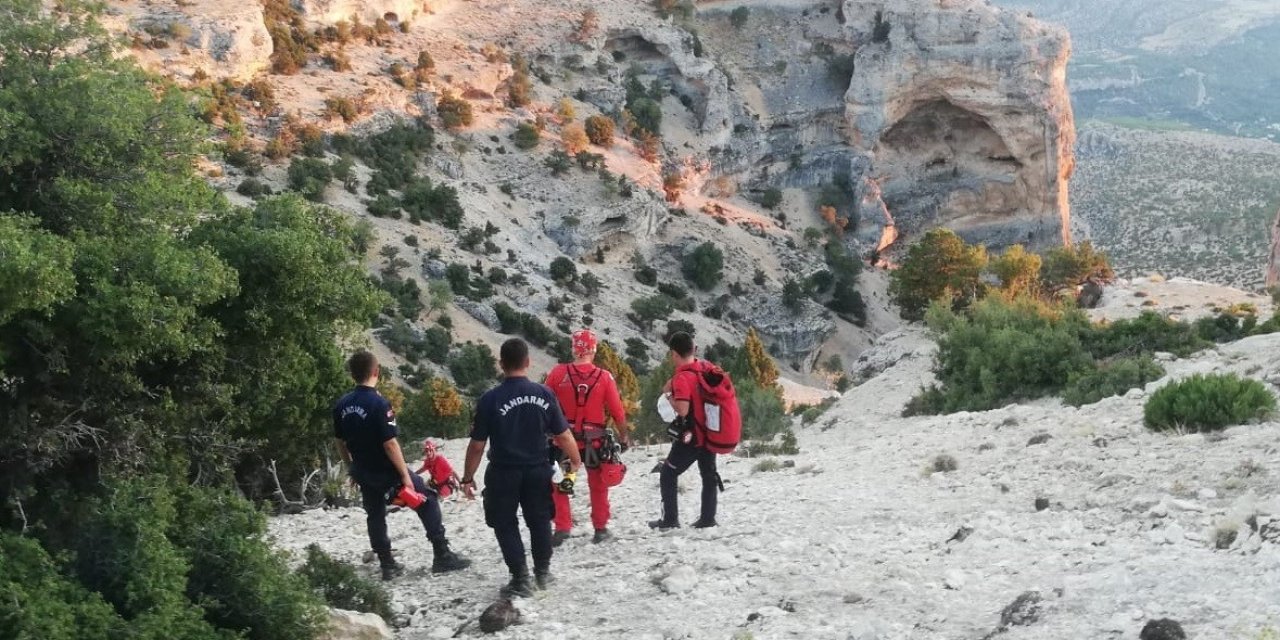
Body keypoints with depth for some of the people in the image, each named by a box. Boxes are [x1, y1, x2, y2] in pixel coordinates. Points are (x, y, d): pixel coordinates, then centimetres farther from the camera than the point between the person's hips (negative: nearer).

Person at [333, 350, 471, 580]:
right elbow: (390, 443, -24)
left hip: (363, 473, 6)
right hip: (386, 471, -6)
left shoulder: (342, 406, -1)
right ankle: (442, 556, 4)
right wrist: (405, 475, -18)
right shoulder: (379, 404, -22)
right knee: (427, 501, 6)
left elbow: (340, 442, 8)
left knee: (375, 516, 17)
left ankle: (388, 565, 19)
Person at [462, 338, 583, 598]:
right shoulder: (544, 394, -8)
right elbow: (563, 435, -3)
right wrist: (576, 461, 15)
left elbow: (477, 445, -11)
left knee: (506, 525, 10)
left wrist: (468, 478, 1)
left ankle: (521, 580, 6)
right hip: (538, 470, 3)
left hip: (504, 474, -3)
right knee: (539, 521, 20)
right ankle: (543, 573, 30)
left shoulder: (490, 399, -14)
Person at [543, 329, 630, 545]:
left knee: (559, 485, 13)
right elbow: (617, 412, -6)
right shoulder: (604, 377, -9)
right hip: (594, 440, 0)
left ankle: (562, 528, 6)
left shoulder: (558, 373, -10)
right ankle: (600, 528, 21)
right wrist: (623, 437, 7)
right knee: (598, 485, 17)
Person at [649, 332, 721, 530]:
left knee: (668, 474, 6)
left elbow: (682, 409, -28)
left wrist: (668, 394, -11)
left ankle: (670, 519, 5)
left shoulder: (681, 378, -21)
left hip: (691, 436, -7)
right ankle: (708, 518, 18)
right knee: (709, 475, 17)